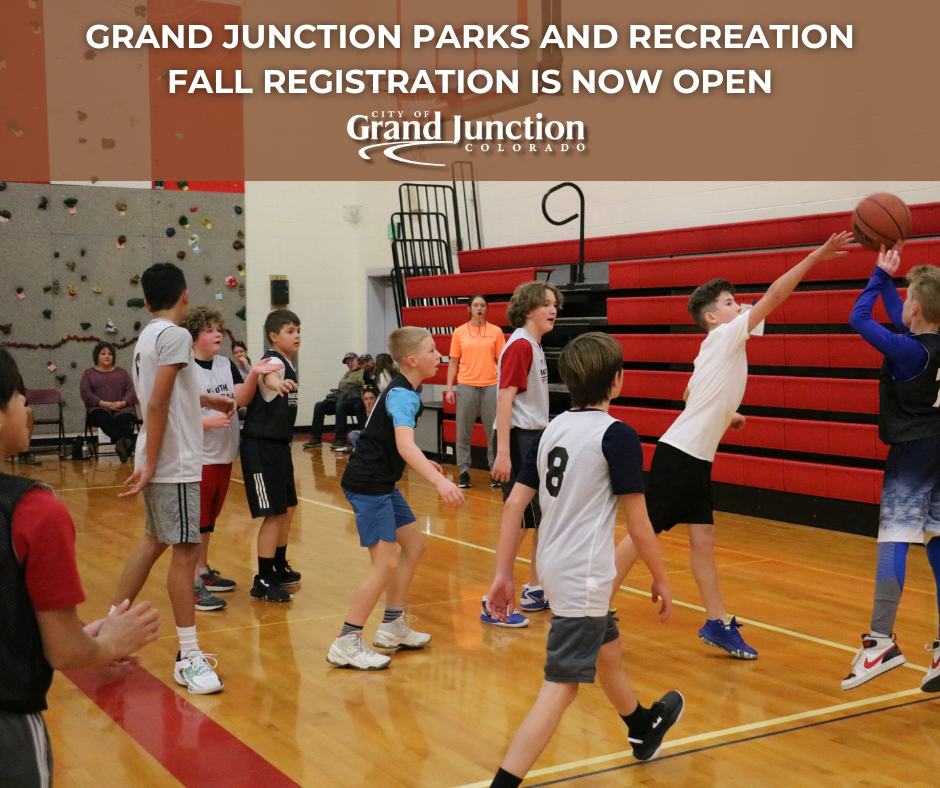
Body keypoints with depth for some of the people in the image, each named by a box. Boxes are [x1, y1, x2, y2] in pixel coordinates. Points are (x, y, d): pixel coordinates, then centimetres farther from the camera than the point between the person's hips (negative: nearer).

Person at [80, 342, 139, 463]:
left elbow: (131, 390, 12)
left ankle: (120, 444, -63)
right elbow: (85, 393, 4)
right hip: (99, 409, -2)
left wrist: (123, 402, -11)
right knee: (103, 416, -39)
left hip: (122, 409, 2)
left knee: (125, 418, -36)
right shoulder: (89, 374, 20)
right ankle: (123, 442, -64)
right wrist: (103, 403, -12)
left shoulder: (122, 373, 25)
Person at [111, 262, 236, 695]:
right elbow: (158, 403, -19)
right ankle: (189, 658, -2)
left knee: (154, 542, 17)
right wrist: (150, 464, -18)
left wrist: (208, 400, 41)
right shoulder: (175, 335, -13)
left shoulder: (147, 335, 14)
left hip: (160, 464, 9)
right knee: (185, 551, -6)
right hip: (174, 464, -9)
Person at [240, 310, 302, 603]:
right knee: (274, 513, -8)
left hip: (279, 445, 9)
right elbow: (268, 376, -42)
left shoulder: (289, 365, 13)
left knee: (288, 508, 18)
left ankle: (279, 567, 35)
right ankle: (263, 582, 0)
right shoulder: (273, 360, -15)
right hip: (261, 446, -9)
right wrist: (276, 383, -64)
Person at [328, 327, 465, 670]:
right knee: (386, 562, -12)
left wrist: (424, 463, 33)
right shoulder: (403, 395, -20)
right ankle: (346, 644, -5)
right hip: (367, 484, -11)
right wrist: (440, 481, -48)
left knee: (414, 544, 15)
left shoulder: (402, 390, 12)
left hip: (382, 483, 11)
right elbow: (405, 445, -37)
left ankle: (392, 627, 24)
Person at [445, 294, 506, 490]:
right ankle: (464, 472, 12)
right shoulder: (459, 332, 6)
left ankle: (495, 472, 9)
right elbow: (453, 363, 8)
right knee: (463, 431, 4)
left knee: (494, 431, 1)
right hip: (466, 385, 1)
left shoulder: (496, 331, 4)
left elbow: (501, 361, 6)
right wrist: (449, 388, 2)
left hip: (491, 386, 0)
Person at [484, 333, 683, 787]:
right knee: (561, 688, -5)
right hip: (584, 578, -9)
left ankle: (644, 730, 53)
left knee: (609, 652, 29)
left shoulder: (552, 430, 7)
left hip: (555, 567, 9)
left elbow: (515, 503, 5)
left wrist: (503, 574, 9)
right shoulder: (617, 435, -13)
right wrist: (660, 579, 2)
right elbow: (637, 523, -11)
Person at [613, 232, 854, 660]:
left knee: (703, 538, 7)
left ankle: (718, 623, 9)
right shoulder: (725, 337, -8)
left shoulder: (715, 350, 16)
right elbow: (774, 295, -15)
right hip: (680, 454, -9)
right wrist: (816, 256, -16)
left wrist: (724, 416, 19)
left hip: (695, 458, 9)